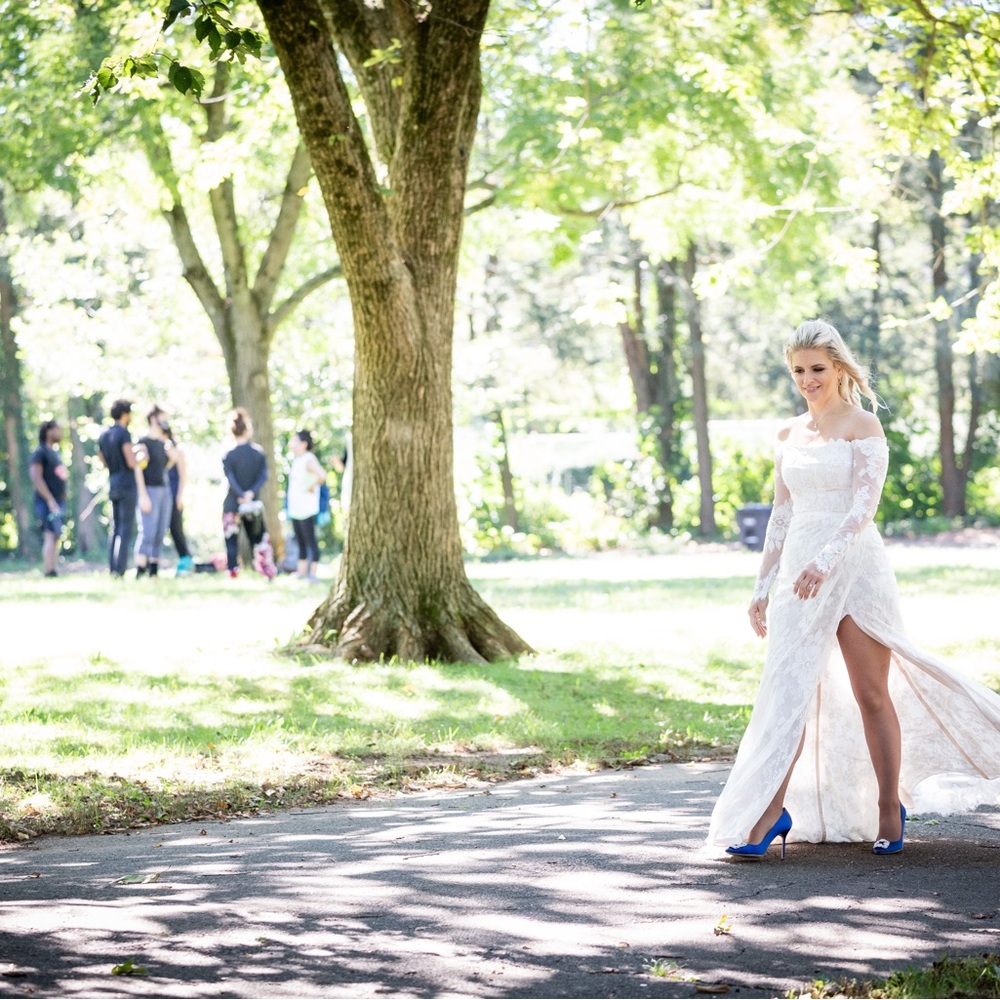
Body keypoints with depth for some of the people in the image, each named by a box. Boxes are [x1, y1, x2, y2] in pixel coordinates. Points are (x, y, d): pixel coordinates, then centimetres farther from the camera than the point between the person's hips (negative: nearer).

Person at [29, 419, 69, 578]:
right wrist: (51, 501, -21)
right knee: (51, 536, -17)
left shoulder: (54, 453, 20)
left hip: (58, 502, 9)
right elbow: (36, 477, -17)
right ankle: (48, 572, -22)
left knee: (56, 538, 5)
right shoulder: (39, 452, -8)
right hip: (47, 503, -9)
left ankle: (52, 572, 5)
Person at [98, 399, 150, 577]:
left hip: (112, 484, 8)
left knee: (116, 529, 10)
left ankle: (113, 570, 6)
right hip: (127, 484, -8)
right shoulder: (123, 433, -13)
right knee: (126, 531, -7)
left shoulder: (103, 435, 11)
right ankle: (120, 570, -12)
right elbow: (131, 462, -19)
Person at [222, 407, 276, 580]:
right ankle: (269, 572, 14)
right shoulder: (259, 452, 1)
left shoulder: (228, 455, -5)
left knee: (232, 540, 2)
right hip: (254, 504, 2)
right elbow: (263, 476, -8)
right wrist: (251, 492, -16)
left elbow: (230, 479, -14)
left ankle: (233, 572, -2)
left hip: (233, 505, -2)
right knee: (258, 538, 14)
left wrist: (241, 495, -19)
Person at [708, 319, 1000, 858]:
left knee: (872, 694, 2)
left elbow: (864, 504, -15)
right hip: (799, 573, 5)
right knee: (788, 692, -4)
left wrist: (825, 559, -28)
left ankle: (890, 811, 14)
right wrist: (763, 585, 14)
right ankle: (771, 810, -7)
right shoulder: (790, 434, 13)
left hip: (854, 566, -5)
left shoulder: (862, 425, -4)